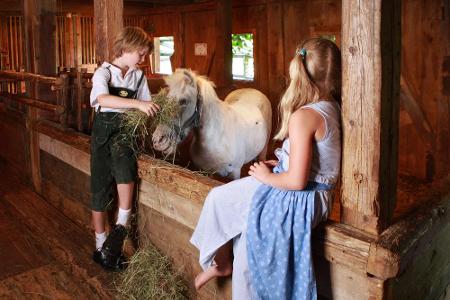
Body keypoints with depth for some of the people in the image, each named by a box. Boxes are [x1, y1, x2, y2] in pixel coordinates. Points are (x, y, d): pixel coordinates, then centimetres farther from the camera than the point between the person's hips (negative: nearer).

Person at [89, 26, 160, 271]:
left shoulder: (138, 76, 9)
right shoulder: (104, 72, -7)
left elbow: (147, 105, 16)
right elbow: (103, 99, -27)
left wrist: (155, 108, -6)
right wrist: (138, 104, -35)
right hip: (104, 130, -2)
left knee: (124, 168, -29)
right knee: (101, 189, 4)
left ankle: (121, 227, -13)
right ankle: (101, 246, 17)